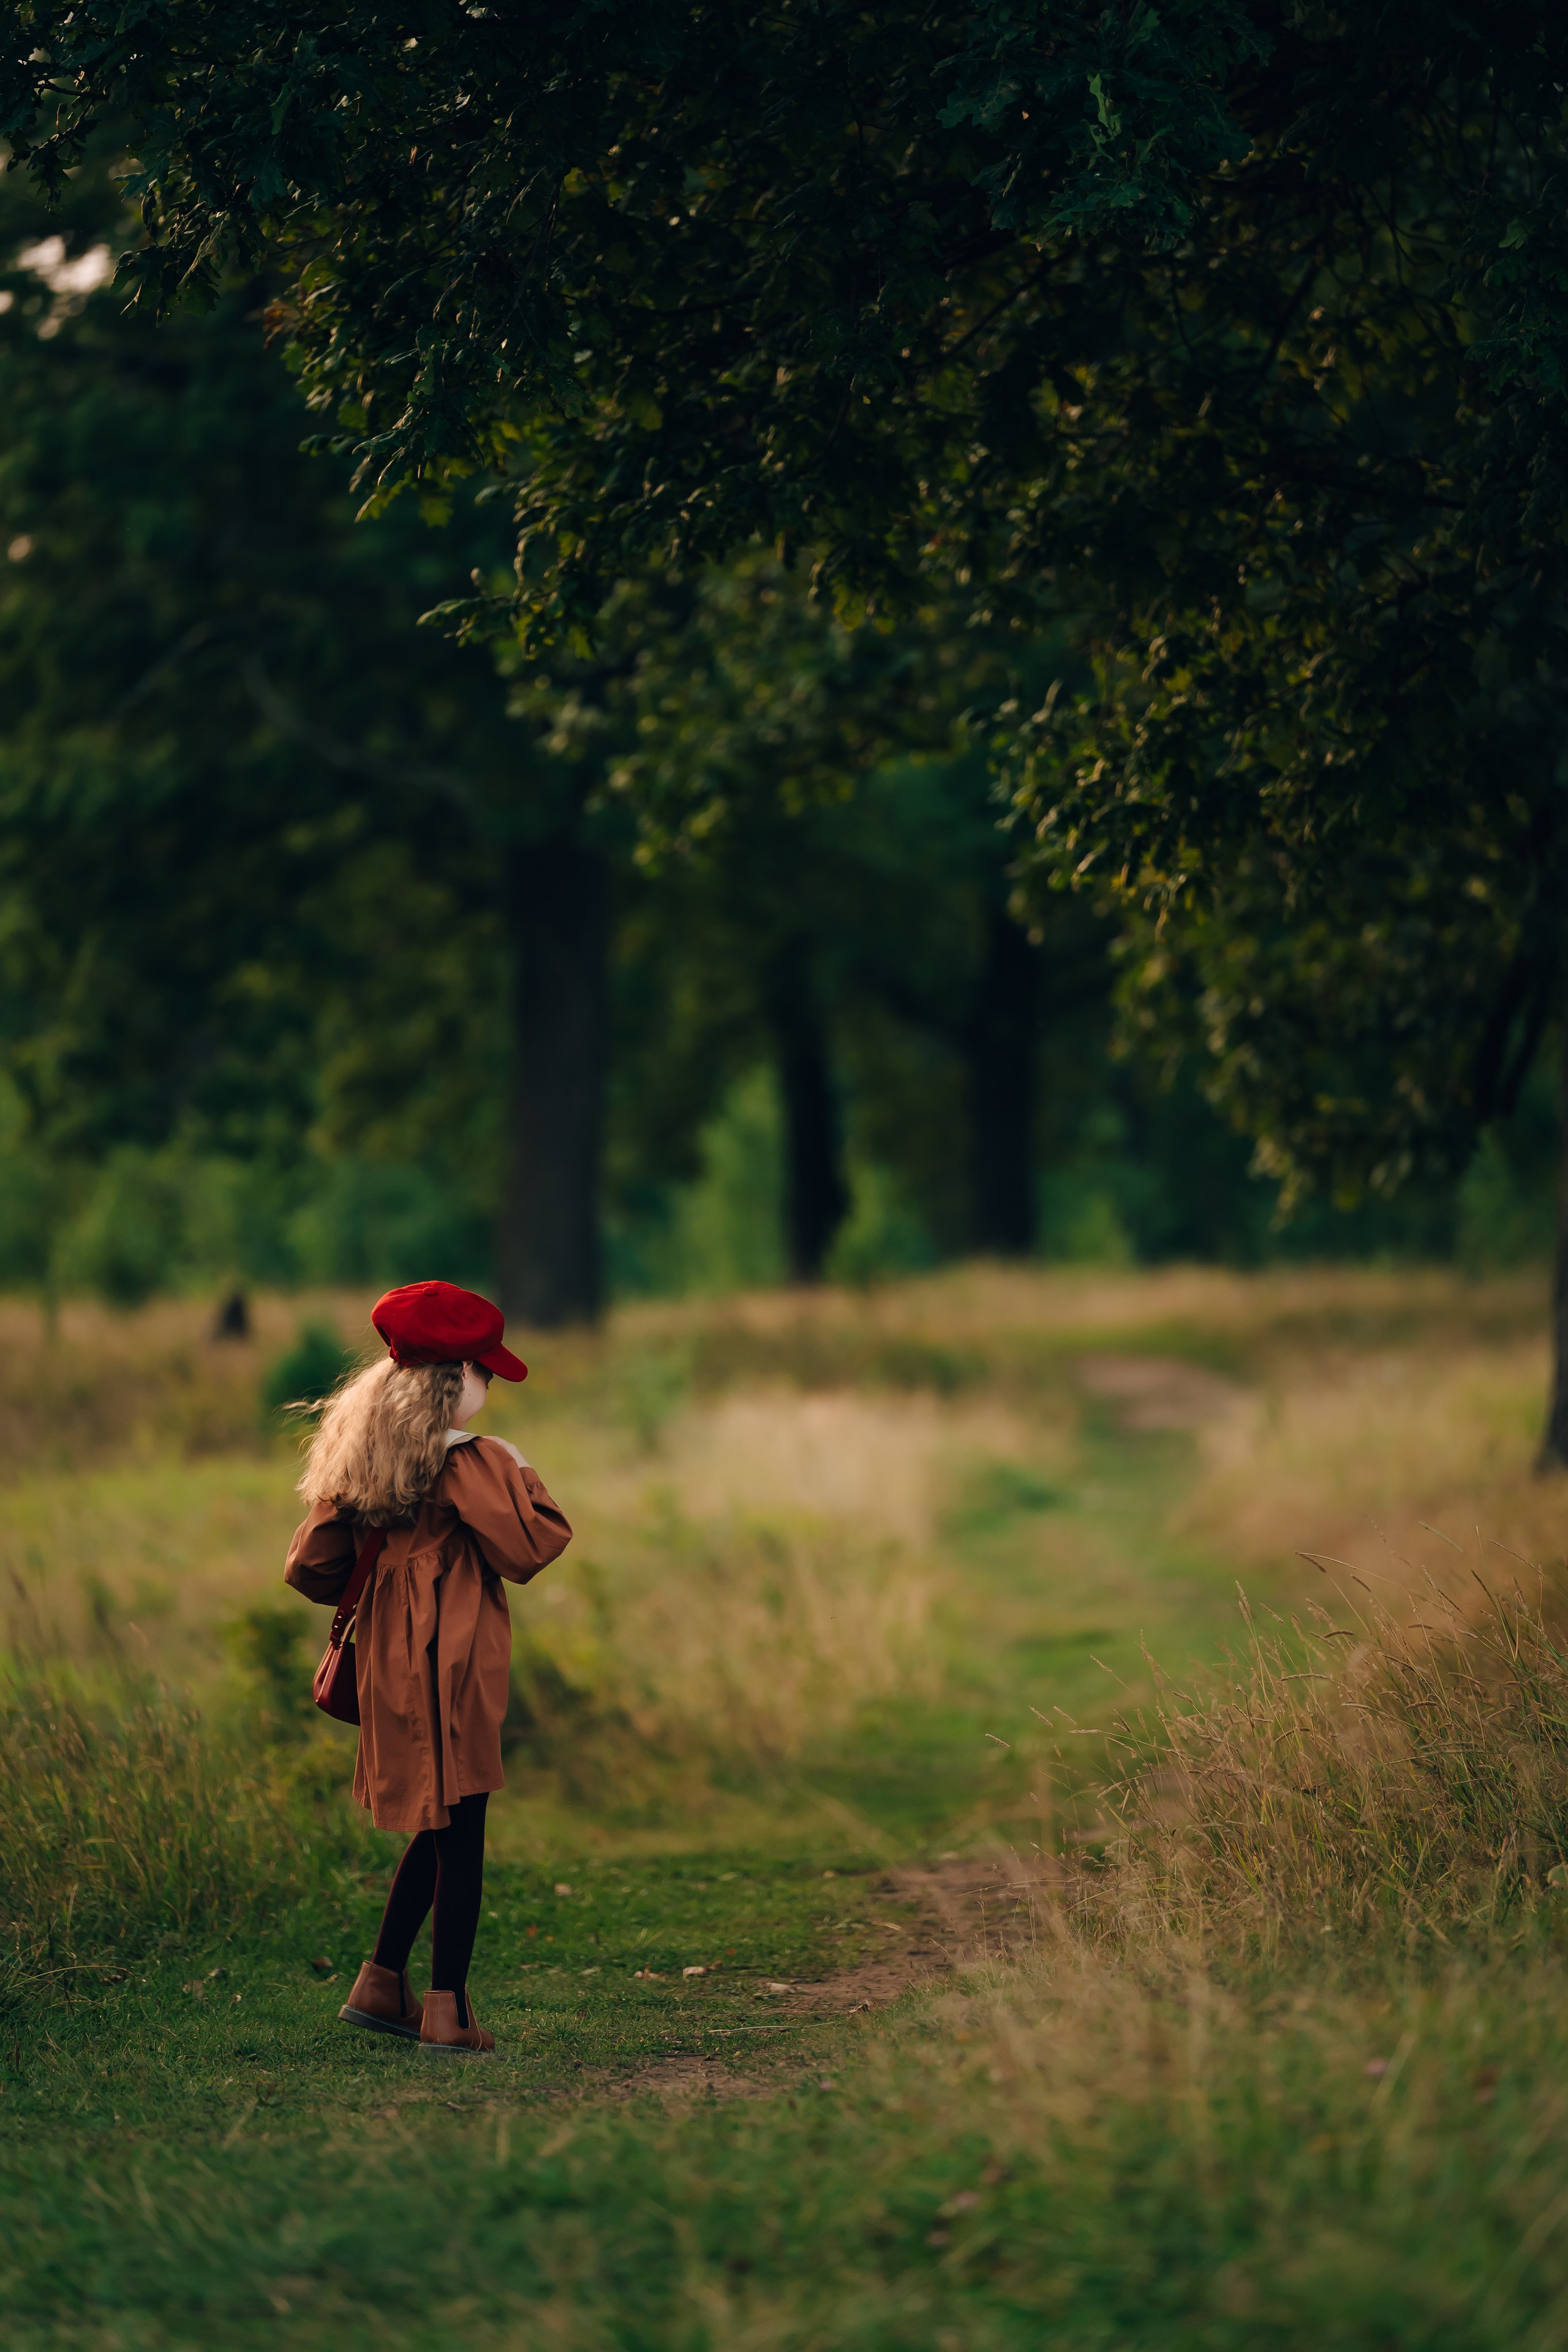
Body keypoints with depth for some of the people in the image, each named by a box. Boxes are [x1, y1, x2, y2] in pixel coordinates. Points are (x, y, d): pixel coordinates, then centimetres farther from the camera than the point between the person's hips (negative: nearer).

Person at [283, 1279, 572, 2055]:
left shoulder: (357, 1466, 5)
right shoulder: (469, 1464, -15)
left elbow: (309, 1568, 8)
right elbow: (533, 1546, -16)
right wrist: (524, 1480, 1)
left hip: (390, 1662, 7)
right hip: (456, 1663, -7)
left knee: (437, 1827, 20)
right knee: (460, 1834, 0)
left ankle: (380, 1985, 21)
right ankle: (448, 2012, 2)